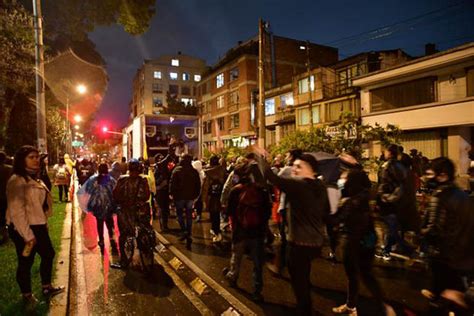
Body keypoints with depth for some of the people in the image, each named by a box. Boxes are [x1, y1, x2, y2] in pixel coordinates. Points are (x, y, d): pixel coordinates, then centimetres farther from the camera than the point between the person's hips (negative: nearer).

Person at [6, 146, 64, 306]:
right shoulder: (17, 181, -18)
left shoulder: (34, 178, 12)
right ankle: (27, 295, 26)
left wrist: (43, 224, 17)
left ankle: (46, 287, 33)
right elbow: (16, 211, -23)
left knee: (48, 254, 17)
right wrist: (27, 235, -22)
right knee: (26, 262, 7)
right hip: (23, 229, -9)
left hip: (38, 226, 9)